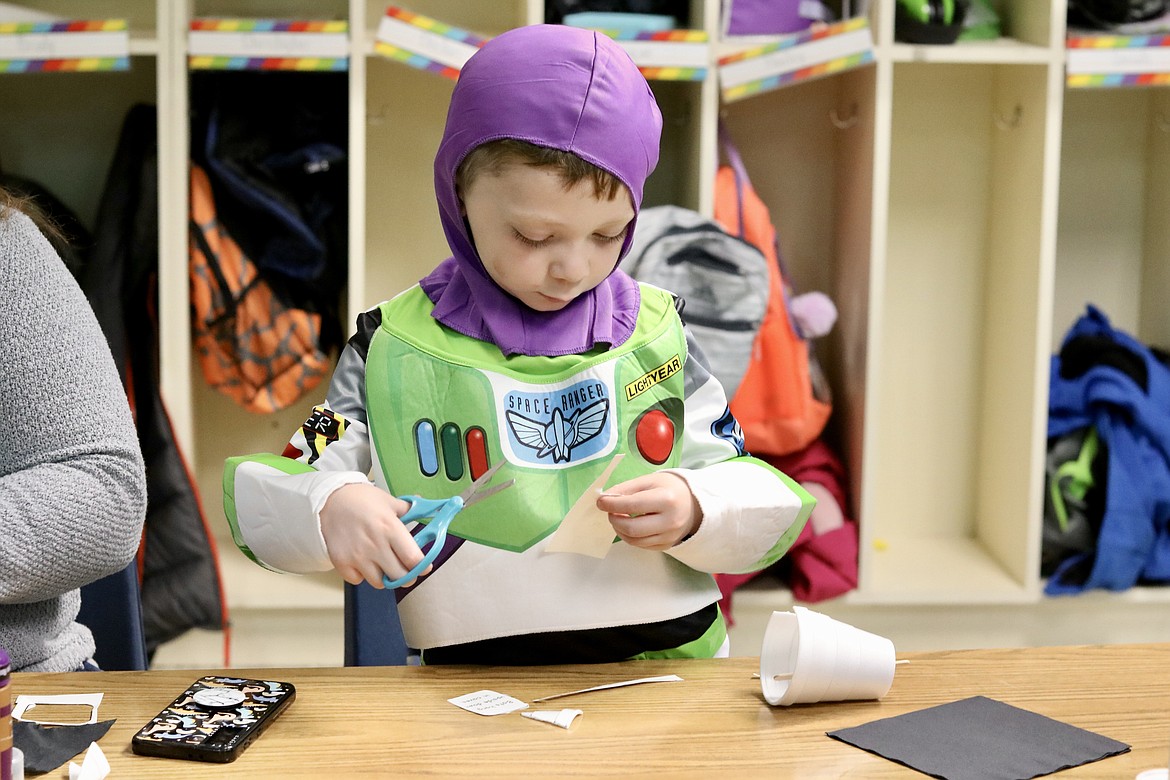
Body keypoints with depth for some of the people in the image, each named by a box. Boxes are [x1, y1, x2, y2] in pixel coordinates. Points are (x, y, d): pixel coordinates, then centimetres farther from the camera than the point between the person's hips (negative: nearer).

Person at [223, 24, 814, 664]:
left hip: (667, 677, 0)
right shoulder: (394, 349, 1)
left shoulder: (657, 332, 6)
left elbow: (766, 503, 9)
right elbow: (264, 498, 3)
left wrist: (694, 509, -12)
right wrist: (330, 507, -18)